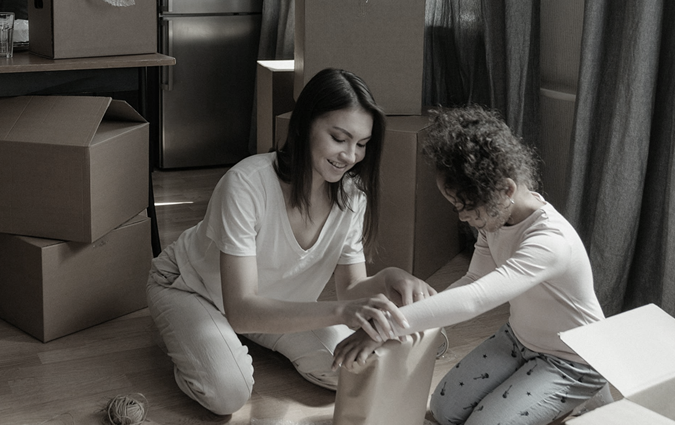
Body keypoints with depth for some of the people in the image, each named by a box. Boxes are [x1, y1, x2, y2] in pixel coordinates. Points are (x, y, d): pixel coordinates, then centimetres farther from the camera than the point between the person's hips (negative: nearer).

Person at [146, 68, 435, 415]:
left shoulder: (351, 196, -19)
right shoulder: (247, 184, -37)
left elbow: (351, 289, -14)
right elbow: (241, 310, -42)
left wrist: (386, 281, -39)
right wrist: (340, 311, -56)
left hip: (273, 299, 6)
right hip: (191, 287, -5)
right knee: (229, 391, -30)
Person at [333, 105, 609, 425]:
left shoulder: (550, 242, -38)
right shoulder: (495, 215, -10)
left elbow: (473, 300, -49)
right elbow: (474, 281, -2)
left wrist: (387, 326, -54)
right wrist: (420, 314, -21)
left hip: (571, 363, -8)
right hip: (519, 338, 8)